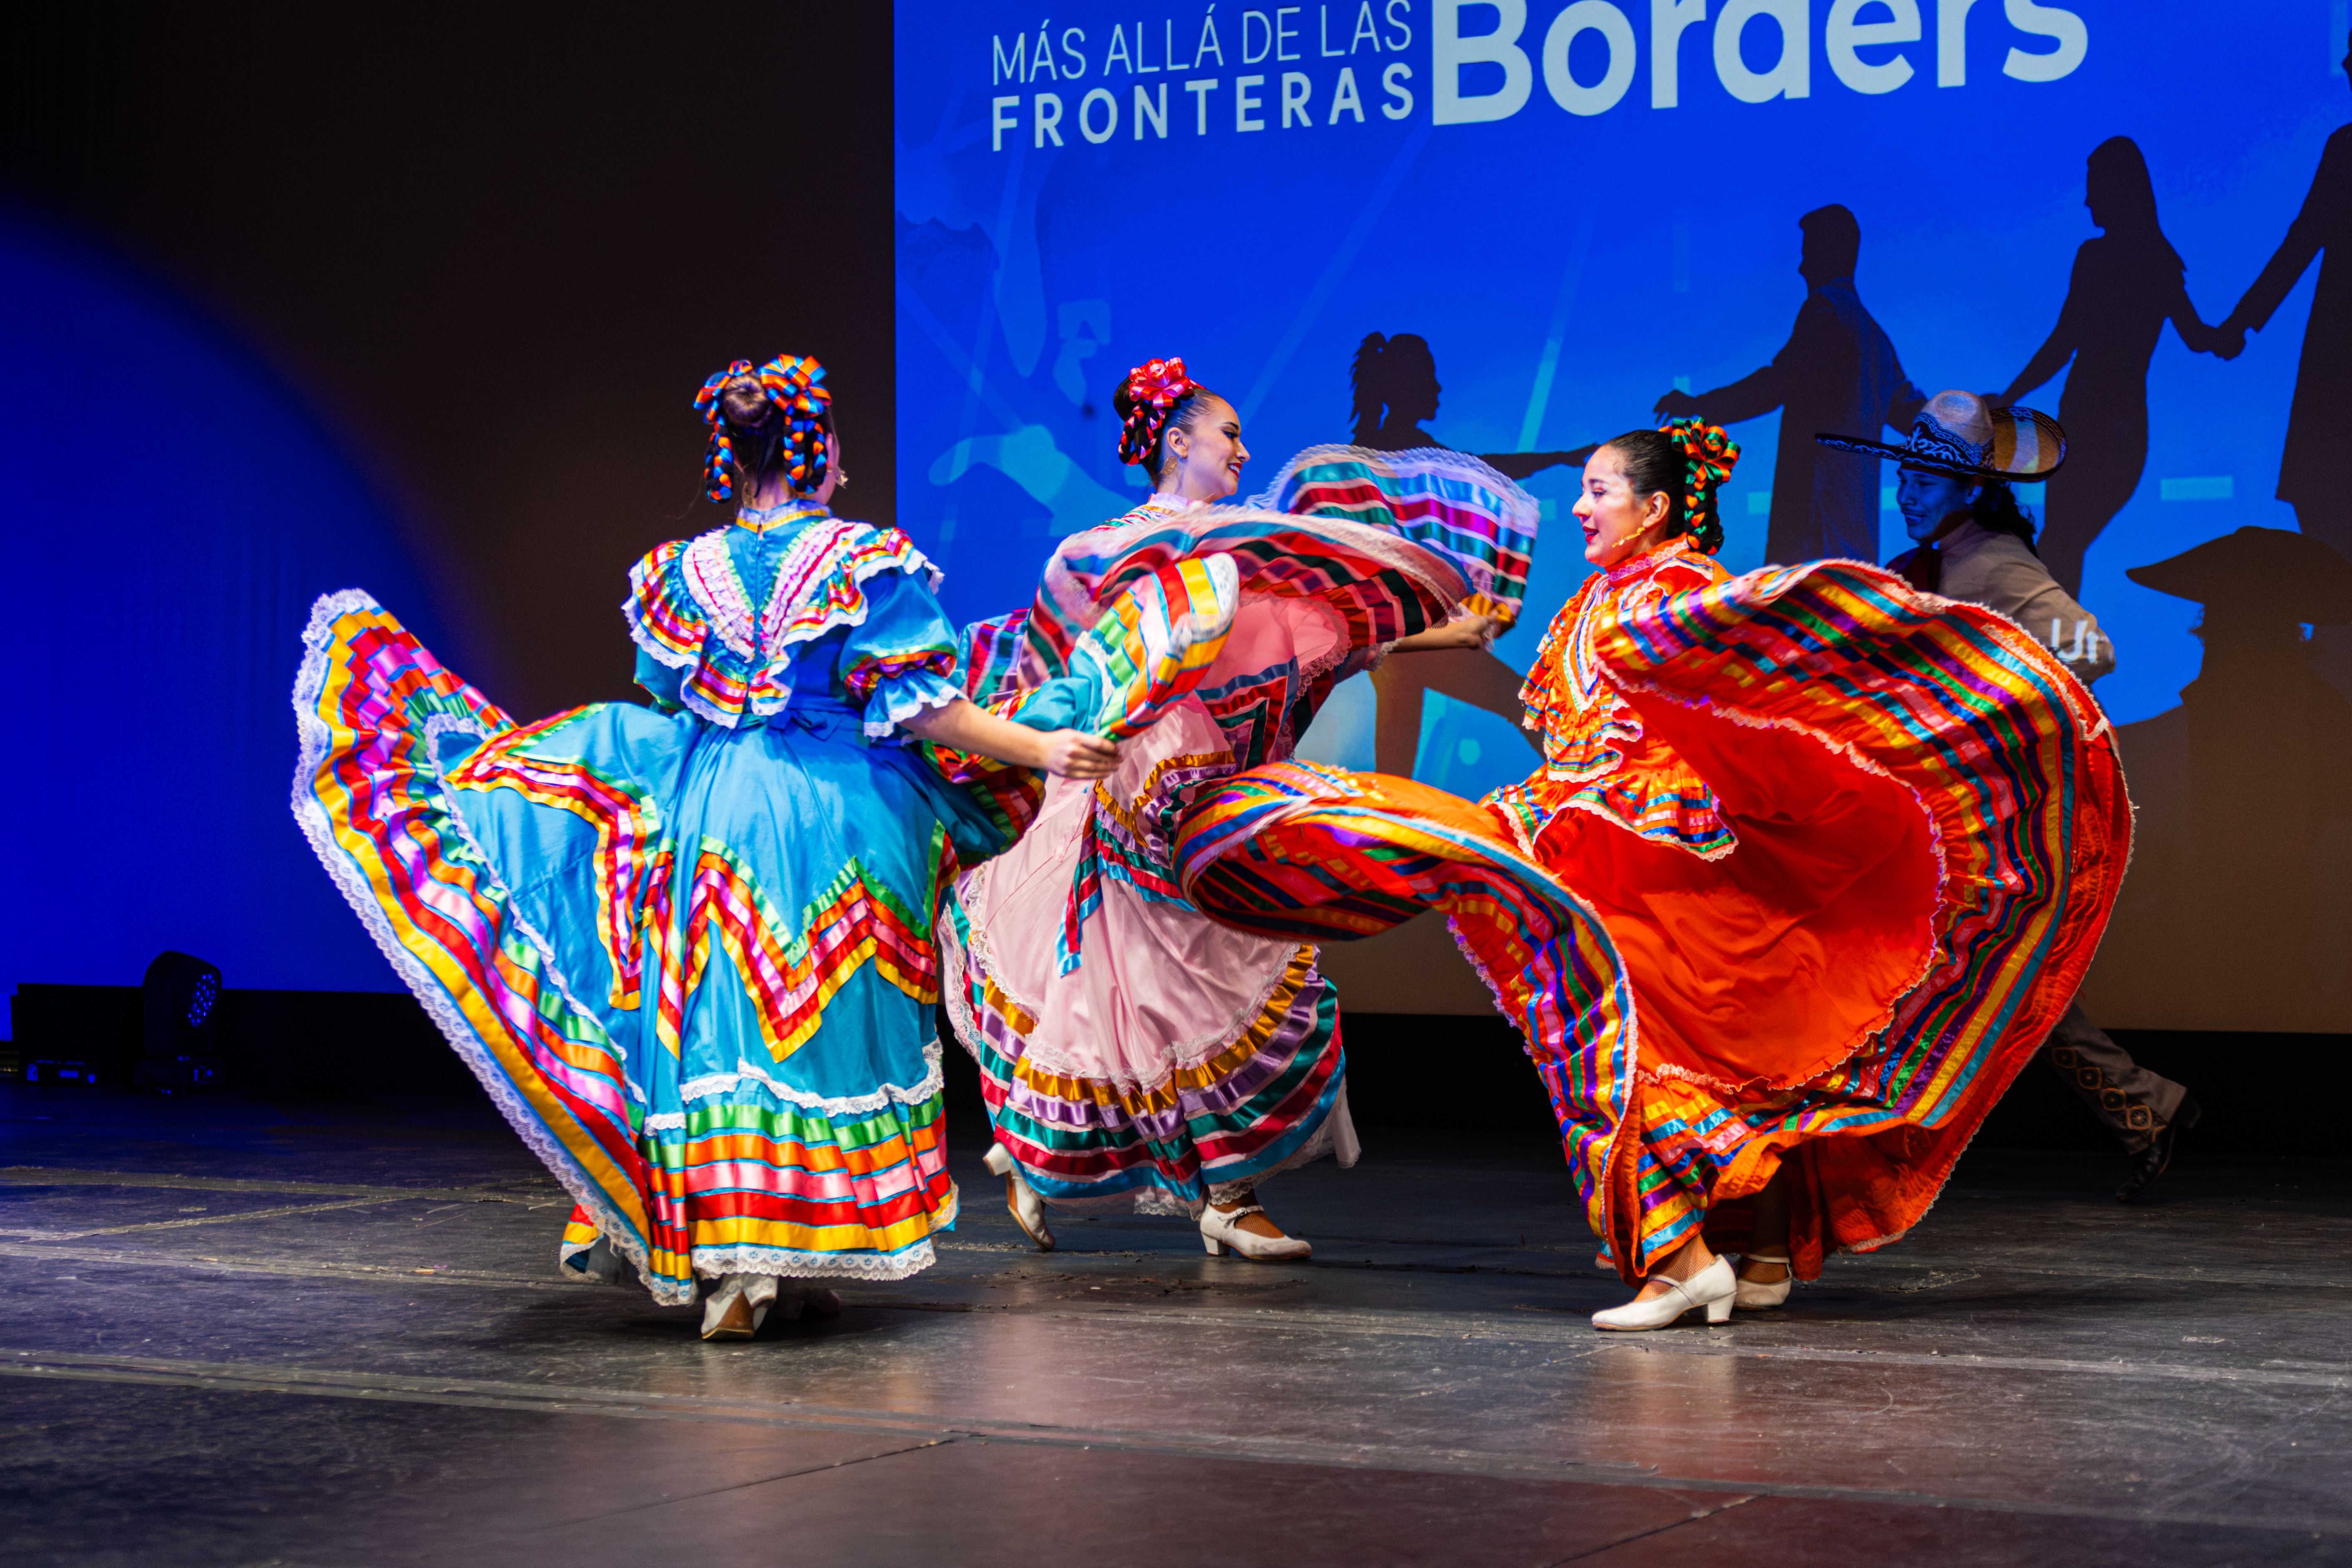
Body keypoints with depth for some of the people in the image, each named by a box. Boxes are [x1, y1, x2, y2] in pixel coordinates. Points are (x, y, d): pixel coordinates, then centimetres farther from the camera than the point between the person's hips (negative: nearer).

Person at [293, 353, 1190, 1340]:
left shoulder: (679, 572, 6)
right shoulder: (869, 563, -4)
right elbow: (918, 706, -9)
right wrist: (1040, 750, -3)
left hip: (711, 813, 3)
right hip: (846, 819, -3)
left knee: (716, 1026, 7)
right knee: (823, 1028, 2)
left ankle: (720, 1260, 4)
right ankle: (790, 1262, -1)